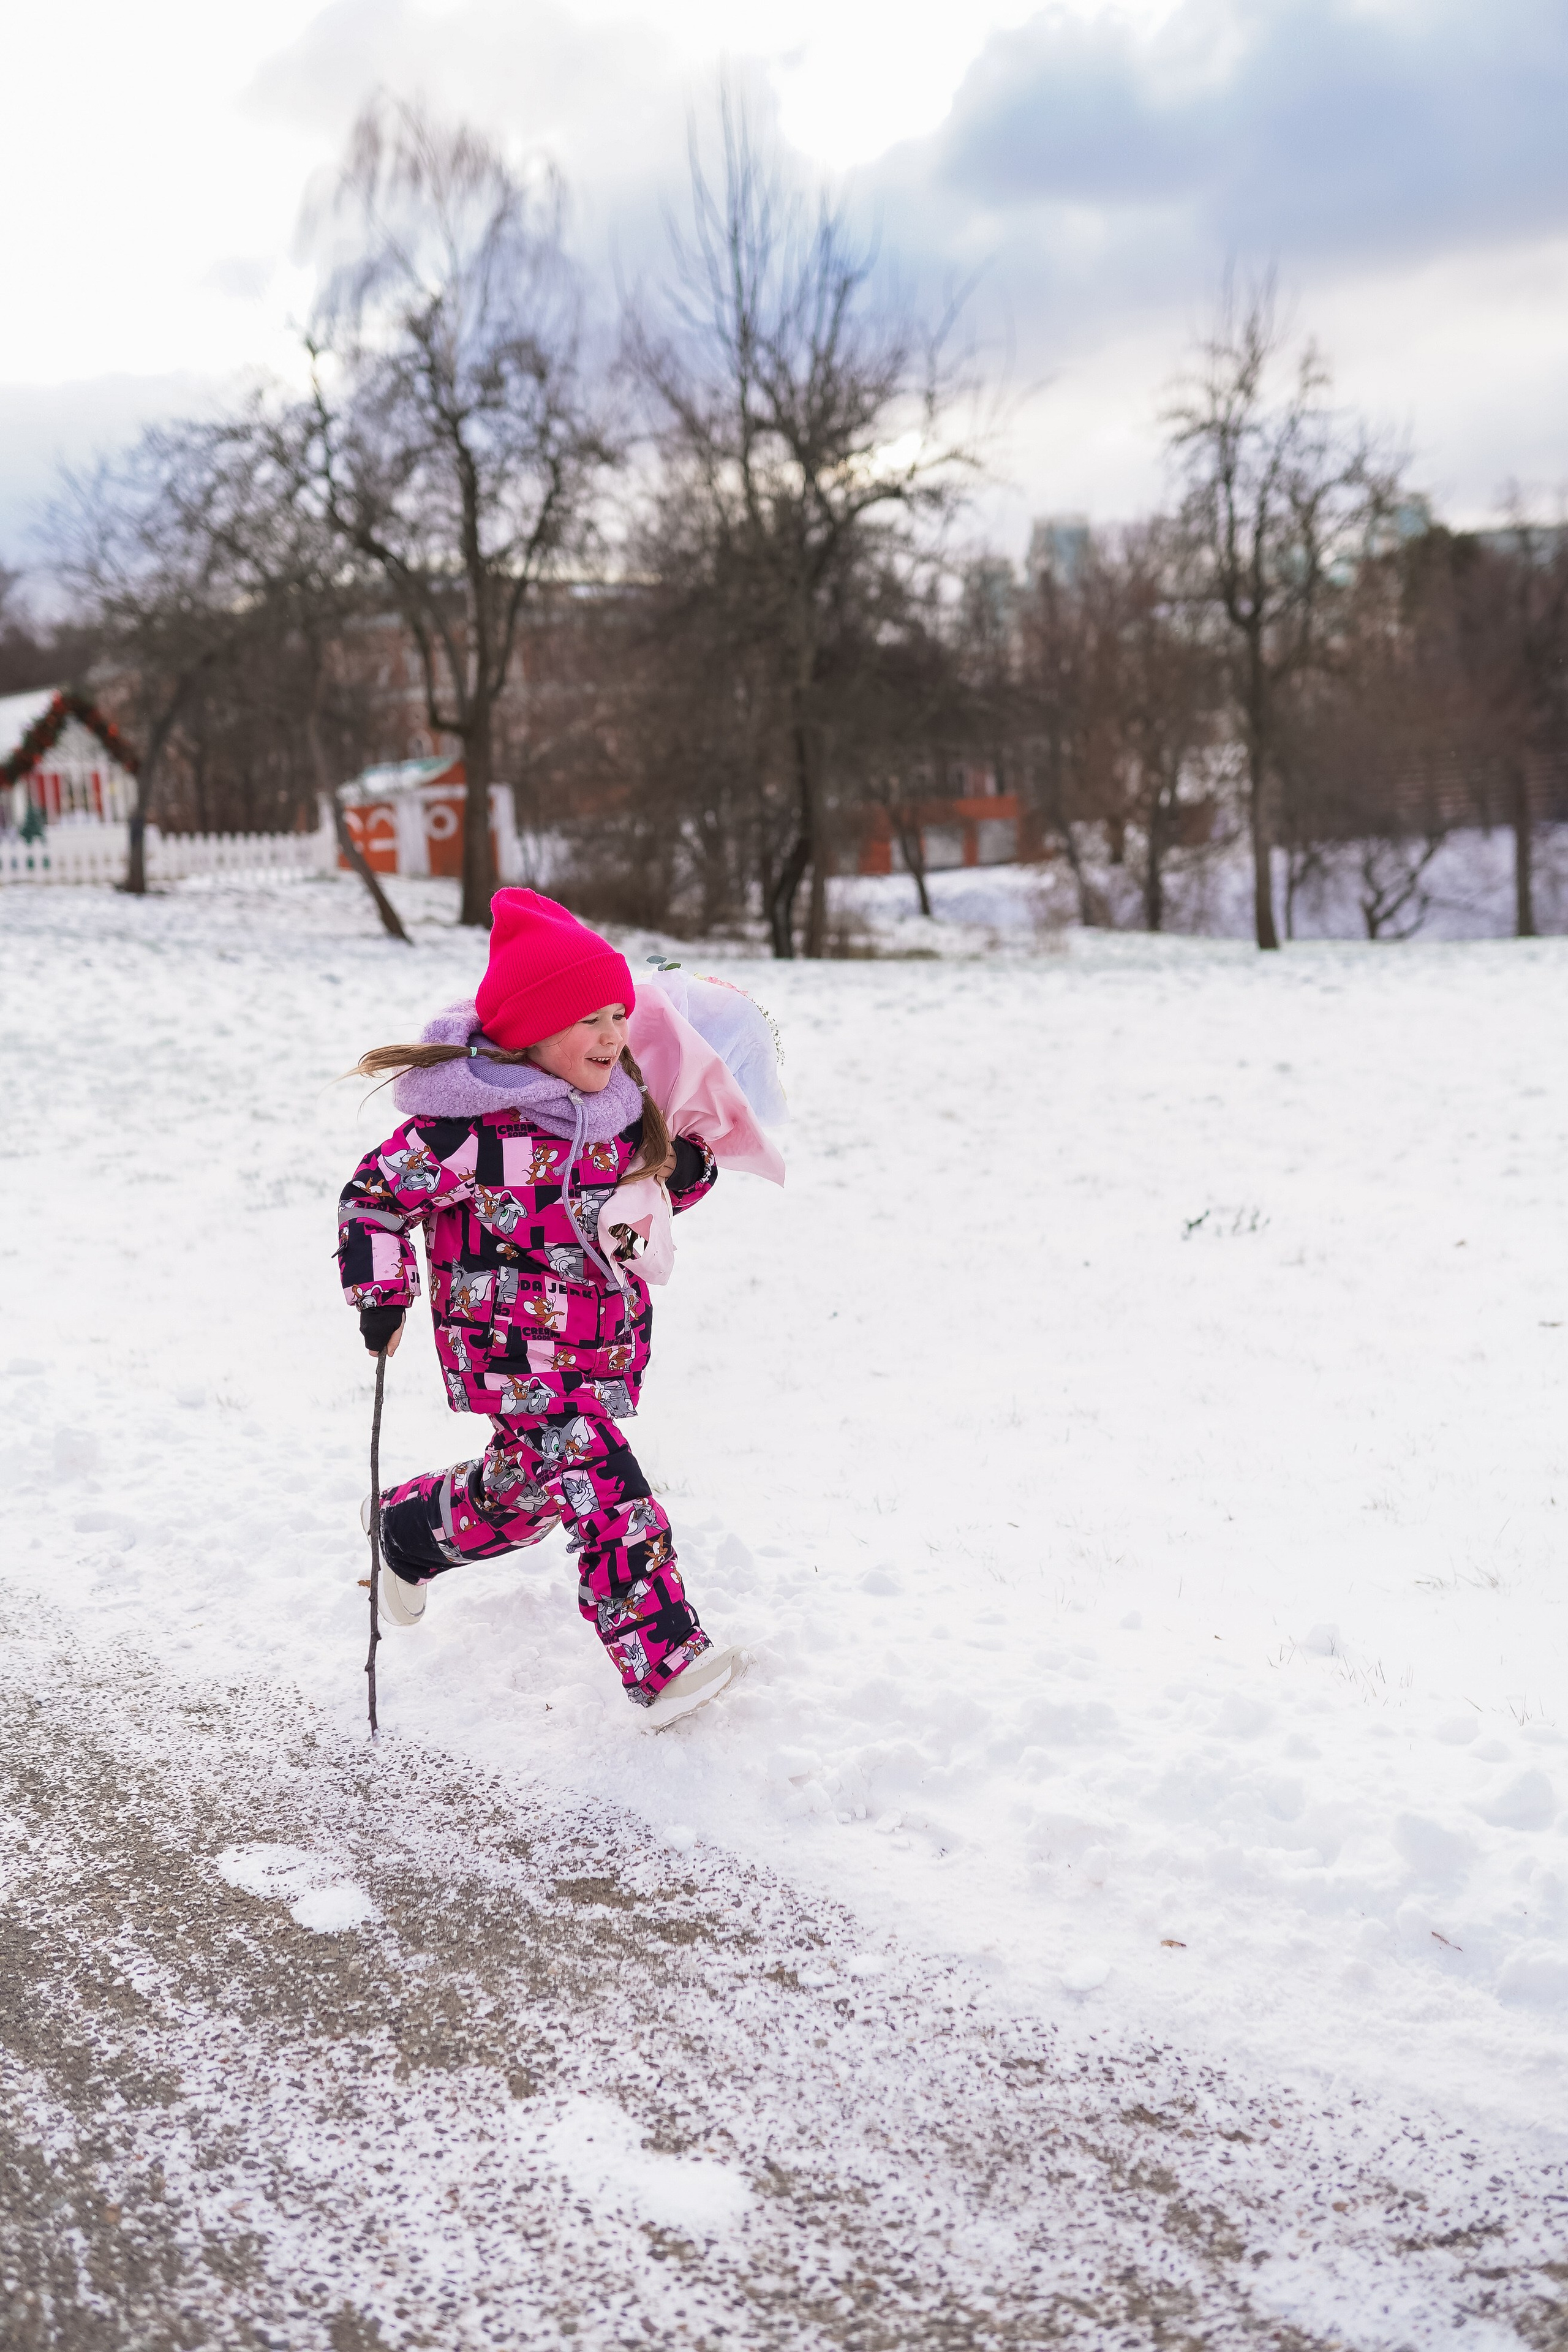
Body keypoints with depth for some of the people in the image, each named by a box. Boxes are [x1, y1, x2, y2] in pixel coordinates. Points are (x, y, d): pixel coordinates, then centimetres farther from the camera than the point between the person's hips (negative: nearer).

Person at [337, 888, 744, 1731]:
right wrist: (380, 1298, -10)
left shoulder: (618, 1109, 2)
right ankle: (664, 1664, -11)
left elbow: (651, 1183, 19)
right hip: (514, 1351, -8)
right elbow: (376, 1195, -12)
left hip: (600, 1344, 8)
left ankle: (413, 1529, 48)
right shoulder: (474, 1125, -21)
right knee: (606, 1492, -15)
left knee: (531, 1488, 20)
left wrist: (687, 1167, -2)